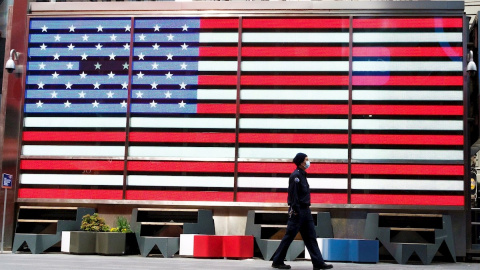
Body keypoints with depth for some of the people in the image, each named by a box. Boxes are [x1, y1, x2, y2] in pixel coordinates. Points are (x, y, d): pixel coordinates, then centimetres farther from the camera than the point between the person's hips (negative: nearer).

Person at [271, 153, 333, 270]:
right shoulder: (296, 175, -14)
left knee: (311, 237, 7)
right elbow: (293, 194, -18)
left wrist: (306, 210, 17)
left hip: (305, 211, 10)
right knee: (289, 237, -2)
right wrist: (295, 211, -21)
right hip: (298, 211, -10)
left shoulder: (302, 175, 16)